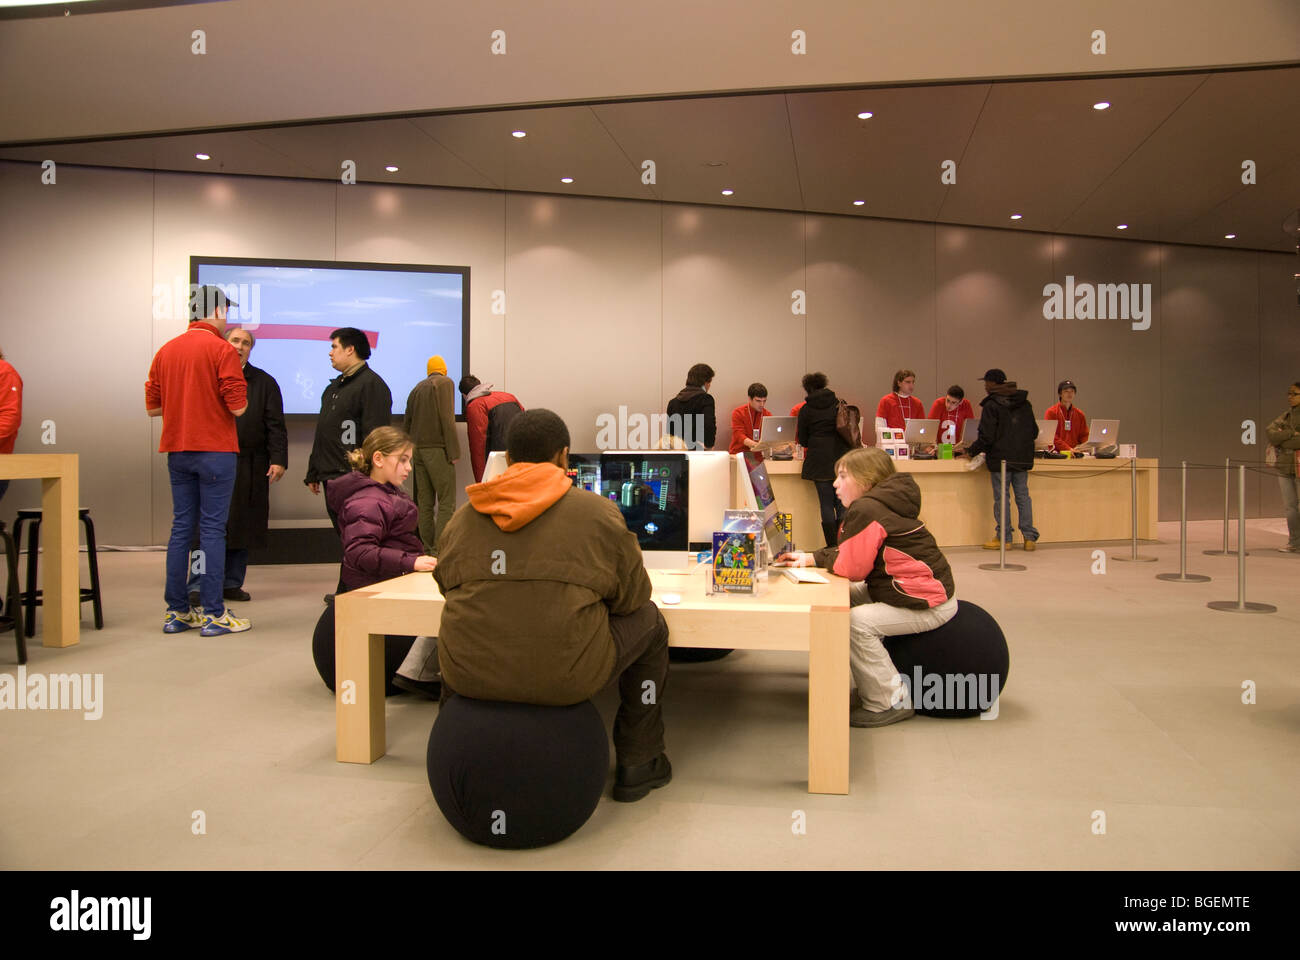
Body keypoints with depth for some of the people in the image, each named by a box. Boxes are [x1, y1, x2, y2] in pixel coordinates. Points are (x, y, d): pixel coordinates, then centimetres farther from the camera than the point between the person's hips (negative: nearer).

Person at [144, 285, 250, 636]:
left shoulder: (166, 350, 10)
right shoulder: (222, 350, -9)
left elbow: (152, 406, 12)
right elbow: (238, 407, -14)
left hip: (177, 450, 6)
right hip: (215, 450, -6)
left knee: (181, 527, 10)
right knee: (212, 528, -3)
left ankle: (176, 611, 15)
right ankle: (213, 614, 0)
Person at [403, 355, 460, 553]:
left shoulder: (417, 388, 18)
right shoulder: (445, 383, -2)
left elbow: (406, 423, 19)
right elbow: (447, 418, -13)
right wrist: (453, 452, -13)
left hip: (418, 448, 7)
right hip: (437, 448, -7)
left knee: (425, 503, 8)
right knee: (446, 503, -7)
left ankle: (426, 549, 9)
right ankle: (440, 550, -15)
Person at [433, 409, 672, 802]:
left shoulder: (462, 518, 9)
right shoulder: (598, 512, 1)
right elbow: (632, 596, 8)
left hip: (468, 673, 4)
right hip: (565, 675, -3)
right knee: (649, 621, 22)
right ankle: (637, 764, 28)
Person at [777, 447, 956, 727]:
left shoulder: (865, 510, -20)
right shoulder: (880, 504, 12)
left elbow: (851, 567, -18)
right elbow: (852, 553, 16)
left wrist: (817, 559, 1)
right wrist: (810, 558, 8)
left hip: (929, 605, -11)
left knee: (856, 622, -21)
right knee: (847, 598, 11)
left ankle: (890, 702, -7)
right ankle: (872, 688, 17)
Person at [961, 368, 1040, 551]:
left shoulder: (991, 405, -10)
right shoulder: (1024, 403, 10)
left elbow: (986, 437, -14)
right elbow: (1034, 432, 15)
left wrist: (971, 451, -1)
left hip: (1000, 458, -6)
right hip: (1023, 459, 6)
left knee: (1002, 497, 0)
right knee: (1023, 496, 10)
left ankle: (1004, 538, 4)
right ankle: (1030, 537, 9)